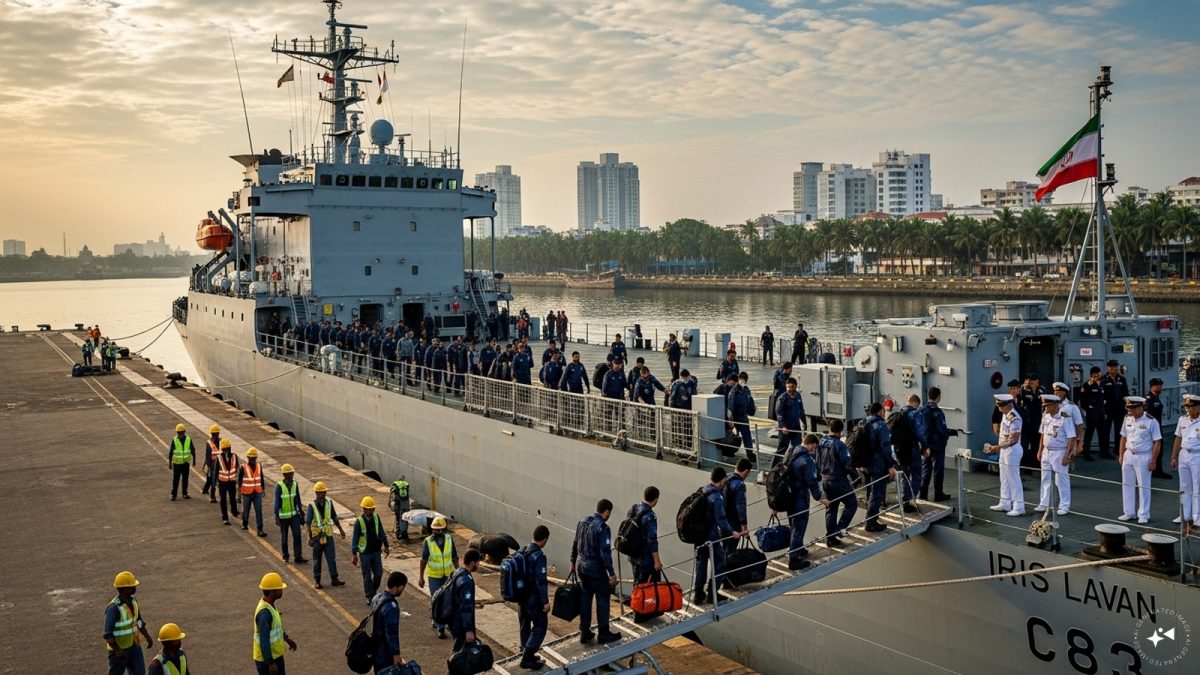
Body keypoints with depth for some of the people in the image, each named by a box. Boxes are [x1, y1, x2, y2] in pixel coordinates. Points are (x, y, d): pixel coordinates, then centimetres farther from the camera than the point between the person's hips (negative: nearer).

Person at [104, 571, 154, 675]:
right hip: (119, 649, -7)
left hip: (134, 646, 7)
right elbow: (108, 634, -24)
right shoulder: (113, 608, -25)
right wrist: (118, 651, -25)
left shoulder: (132, 600, 0)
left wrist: (148, 638, 16)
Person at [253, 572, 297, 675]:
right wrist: (270, 663, -25)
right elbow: (264, 641, -28)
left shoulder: (270, 605, 2)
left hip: (276, 655, 10)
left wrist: (286, 638, 28)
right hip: (266, 659, -10)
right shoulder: (264, 612, -29)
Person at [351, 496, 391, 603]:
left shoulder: (376, 518, -2)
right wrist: (354, 554, -17)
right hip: (365, 553, -4)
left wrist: (385, 546, 12)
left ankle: (373, 590, 31)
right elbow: (355, 538, -13)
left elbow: (381, 532, 8)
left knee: (379, 574, 7)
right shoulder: (359, 521, -14)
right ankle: (369, 596, 17)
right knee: (367, 576, 4)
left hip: (376, 551, 4)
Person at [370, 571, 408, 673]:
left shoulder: (377, 597, 1)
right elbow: (392, 633, -25)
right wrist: (396, 654, -17)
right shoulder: (391, 607, -28)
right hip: (385, 652, -9)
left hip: (376, 648, 9)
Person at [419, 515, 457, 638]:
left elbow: (454, 557, 0)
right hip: (434, 576, -3)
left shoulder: (449, 539, -8)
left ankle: (436, 622, 35)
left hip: (448, 574, 3)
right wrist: (421, 577, -7)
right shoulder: (427, 542, -15)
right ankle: (440, 628, 6)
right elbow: (423, 560, -8)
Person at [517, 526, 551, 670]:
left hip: (521, 596, 8)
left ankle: (526, 654, 29)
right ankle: (527, 658, -1)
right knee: (540, 626, 3)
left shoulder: (522, 551, 3)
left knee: (525, 624, 18)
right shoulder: (539, 556, -23)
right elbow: (541, 581, -22)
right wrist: (545, 601, -16)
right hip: (533, 598, -8)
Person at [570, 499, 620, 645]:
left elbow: (575, 544, 14)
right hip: (596, 569, -7)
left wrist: (573, 562, 26)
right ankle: (603, 634, 12)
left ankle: (584, 632, 20)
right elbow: (605, 553, -21)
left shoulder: (583, 522, 5)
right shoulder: (602, 527, -19)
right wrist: (611, 573, -16)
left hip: (581, 566, 7)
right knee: (602, 600, 5)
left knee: (585, 599, 15)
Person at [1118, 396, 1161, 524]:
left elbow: (1157, 442, -10)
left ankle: (1144, 515, 9)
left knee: (1143, 487, 1)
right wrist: (1121, 455, 9)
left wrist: (1153, 461, -12)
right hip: (1128, 455, 6)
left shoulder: (1151, 422, -12)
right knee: (1127, 485, 9)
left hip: (1143, 457, -6)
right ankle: (1128, 513, 19)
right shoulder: (1127, 419, 5)